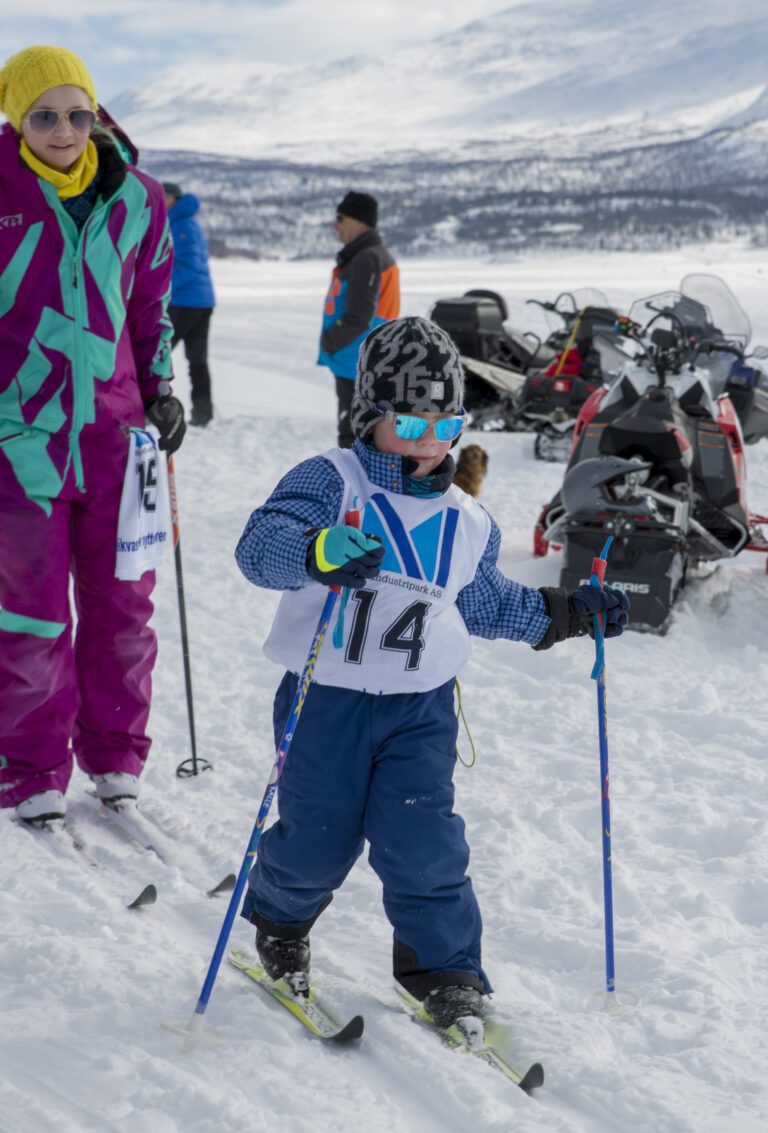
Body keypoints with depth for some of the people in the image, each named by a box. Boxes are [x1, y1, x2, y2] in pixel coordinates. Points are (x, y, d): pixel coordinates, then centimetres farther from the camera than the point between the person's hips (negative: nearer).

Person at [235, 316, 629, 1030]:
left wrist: (568, 613, 20)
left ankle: (446, 971, 11)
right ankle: (279, 920, 37)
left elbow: (485, 602, 27)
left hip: (421, 707, 3)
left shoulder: (468, 523, 11)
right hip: (327, 698, -3)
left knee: (423, 841, -7)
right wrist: (321, 550, -44)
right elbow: (260, 543, -23)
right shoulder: (329, 482, -7)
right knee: (318, 840, 5)